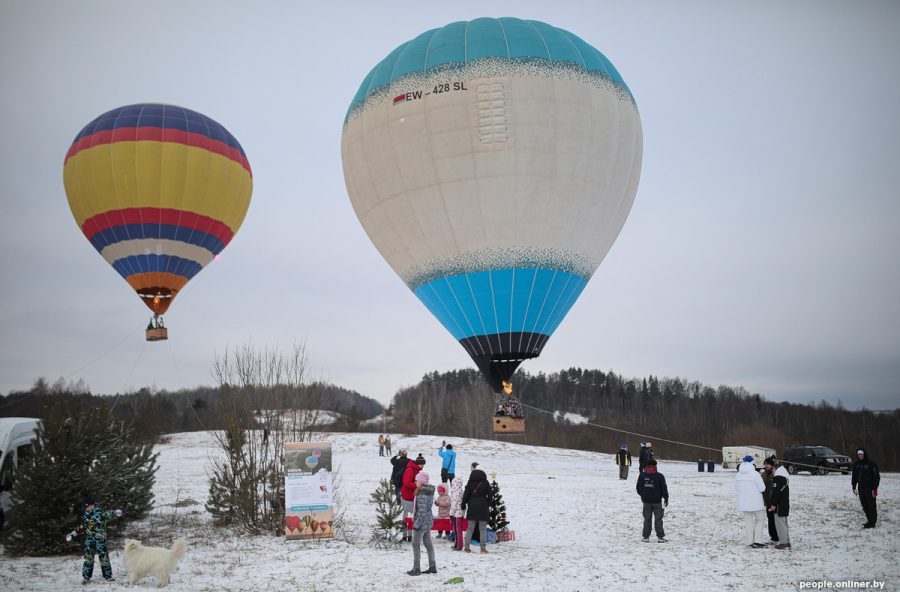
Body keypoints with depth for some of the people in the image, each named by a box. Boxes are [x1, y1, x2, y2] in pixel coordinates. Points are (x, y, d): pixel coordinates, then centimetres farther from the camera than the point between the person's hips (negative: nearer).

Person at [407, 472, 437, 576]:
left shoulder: (422, 494, -21)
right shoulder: (429, 491, 8)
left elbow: (422, 511, -24)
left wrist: (417, 523, -21)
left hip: (422, 521, -9)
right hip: (429, 521, 9)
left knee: (416, 544, 0)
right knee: (428, 544, 15)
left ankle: (416, 569, 3)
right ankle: (432, 566, 20)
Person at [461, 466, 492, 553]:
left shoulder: (470, 483, 0)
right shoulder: (485, 483, -2)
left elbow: (466, 495, 1)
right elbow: (489, 496, 2)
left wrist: (463, 505, 11)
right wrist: (489, 506, 15)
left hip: (472, 508, 1)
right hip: (483, 508, -1)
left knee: (470, 528, 10)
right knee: (483, 529, 6)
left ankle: (466, 546, 9)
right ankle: (483, 547, 2)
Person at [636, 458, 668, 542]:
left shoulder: (642, 475, 0)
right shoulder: (659, 476, -8)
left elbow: (638, 488, 6)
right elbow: (664, 488, -6)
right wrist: (666, 498, 5)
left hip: (646, 501, 2)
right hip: (657, 501, -2)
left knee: (647, 519, 9)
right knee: (658, 519, 4)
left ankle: (646, 537, 10)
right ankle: (660, 537, 3)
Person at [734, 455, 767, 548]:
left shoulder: (738, 475, 1)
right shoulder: (755, 474, -17)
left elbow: (736, 488, 8)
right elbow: (762, 488, -13)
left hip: (743, 502, 5)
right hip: (756, 502, -5)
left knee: (748, 521, 14)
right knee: (760, 519, 11)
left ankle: (749, 541, 15)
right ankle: (757, 541, 4)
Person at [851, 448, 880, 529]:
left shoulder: (871, 464, -10)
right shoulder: (856, 464, 9)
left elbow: (876, 476, -11)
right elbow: (854, 477, 16)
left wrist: (875, 488, -15)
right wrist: (854, 487, 13)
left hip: (870, 488, -6)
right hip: (861, 488, 6)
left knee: (871, 506, -1)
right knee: (865, 506, 10)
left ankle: (872, 523, 4)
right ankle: (869, 520, 22)